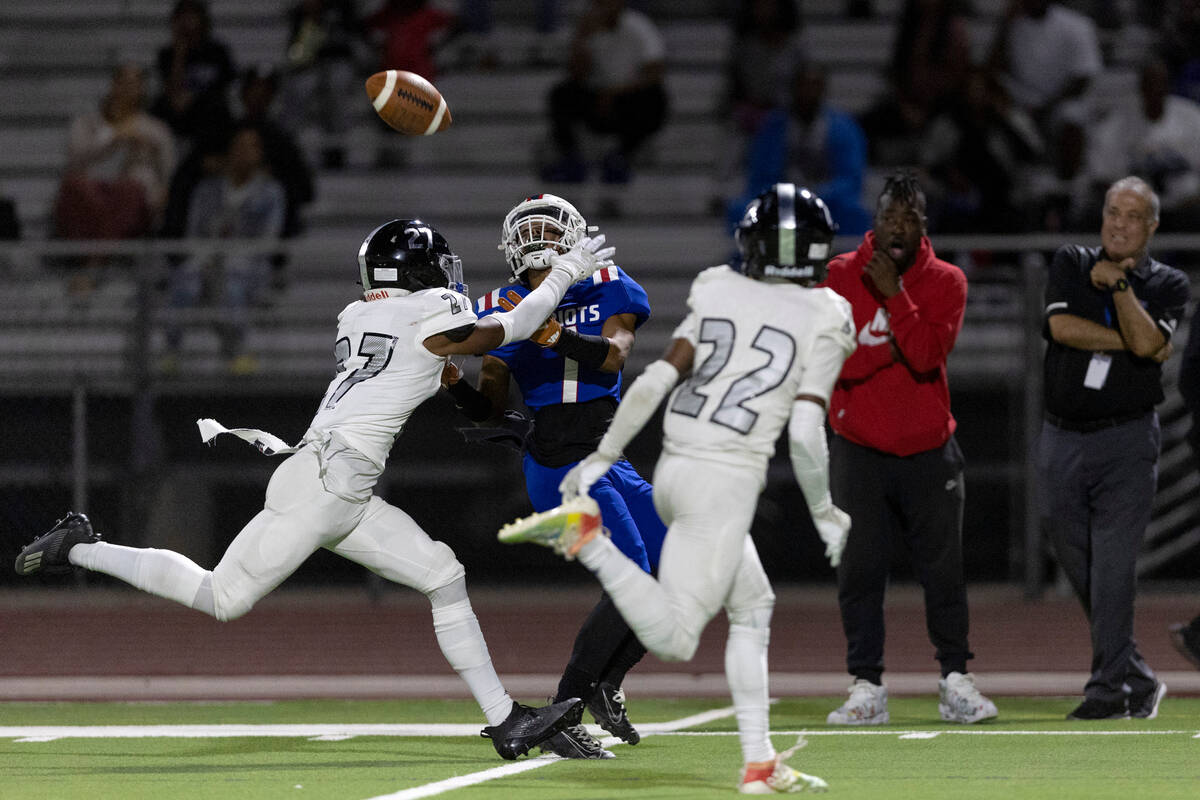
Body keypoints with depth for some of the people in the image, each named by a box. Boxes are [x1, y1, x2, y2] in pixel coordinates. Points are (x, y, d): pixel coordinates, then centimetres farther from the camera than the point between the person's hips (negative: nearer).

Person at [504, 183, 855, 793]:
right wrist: (823, 512, 5)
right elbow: (805, 434, -10)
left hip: (672, 470, 7)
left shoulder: (717, 294, 8)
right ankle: (586, 538, -22)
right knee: (674, 639, -5)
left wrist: (601, 457, 7)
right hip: (728, 481, -7)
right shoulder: (822, 320, -4)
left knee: (752, 607, 20)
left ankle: (759, 762, 16)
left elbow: (657, 380, 1)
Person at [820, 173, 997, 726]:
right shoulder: (839, 277, 0)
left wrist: (893, 294, -18)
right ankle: (866, 689, 1)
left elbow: (927, 355, -14)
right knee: (859, 570, -3)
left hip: (929, 449, 0)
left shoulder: (945, 282, 1)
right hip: (859, 448, 0)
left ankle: (955, 681, 12)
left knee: (943, 567, 2)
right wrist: (895, 348, -13)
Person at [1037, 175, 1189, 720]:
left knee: (1113, 567, -12)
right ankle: (1139, 679, 18)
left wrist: (1118, 282, -14)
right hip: (1061, 440, 3)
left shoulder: (1167, 285, 4)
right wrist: (1135, 345, -7)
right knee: (1079, 570, 6)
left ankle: (1108, 690, -11)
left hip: (1127, 441, -3)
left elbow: (1145, 341, -14)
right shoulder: (1070, 265, 9)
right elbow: (1062, 327, -9)